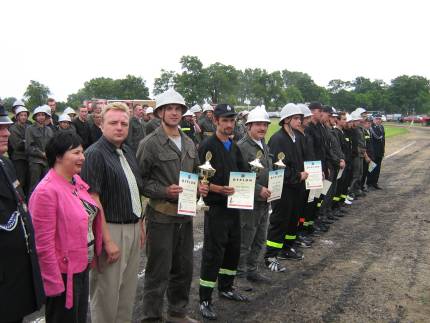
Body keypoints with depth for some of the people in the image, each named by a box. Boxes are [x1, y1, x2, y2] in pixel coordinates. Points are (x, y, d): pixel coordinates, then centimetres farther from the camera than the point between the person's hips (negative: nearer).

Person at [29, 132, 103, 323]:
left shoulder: (77, 181, 2)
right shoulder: (47, 191, -21)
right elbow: (44, 244, -21)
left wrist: (93, 255, 15)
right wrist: (55, 284, -17)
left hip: (83, 267, 8)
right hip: (64, 273, -8)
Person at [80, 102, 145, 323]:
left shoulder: (128, 152, 10)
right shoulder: (95, 154, -14)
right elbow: (93, 201, -19)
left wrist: (140, 225, 15)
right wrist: (107, 241, -21)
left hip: (133, 229, 8)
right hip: (111, 230, -8)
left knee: (128, 290, 18)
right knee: (107, 293, 5)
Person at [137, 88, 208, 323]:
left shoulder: (189, 143, 11)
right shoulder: (150, 143, -10)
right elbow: (140, 180, -9)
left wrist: (200, 187, 2)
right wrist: (164, 191, -21)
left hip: (185, 214, 7)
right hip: (161, 215, -6)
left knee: (184, 268, 17)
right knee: (159, 270, 3)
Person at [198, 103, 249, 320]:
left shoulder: (234, 147, 12)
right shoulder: (207, 146, -12)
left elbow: (244, 172, 16)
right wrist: (218, 189, -28)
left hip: (234, 205, 8)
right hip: (216, 207, -8)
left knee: (233, 249, 17)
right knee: (213, 253, -3)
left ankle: (226, 288, 36)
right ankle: (205, 300, 10)